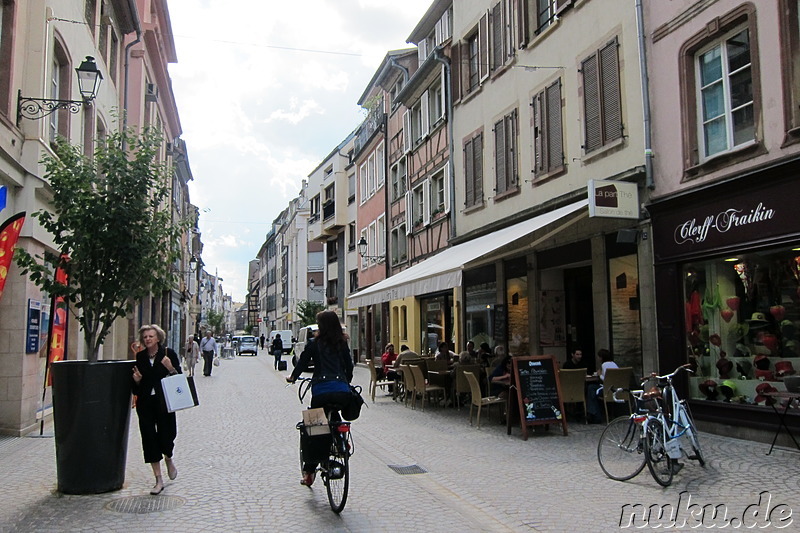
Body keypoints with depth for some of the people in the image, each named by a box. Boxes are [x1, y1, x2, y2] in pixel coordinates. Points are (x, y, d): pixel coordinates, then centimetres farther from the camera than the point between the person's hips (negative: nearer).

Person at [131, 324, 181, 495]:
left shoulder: (168, 354, -2)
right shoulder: (140, 357, 8)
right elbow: (136, 388, 15)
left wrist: (171, 369, -20)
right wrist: (137, 380, -6)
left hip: (164, 402, -3)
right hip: (145, 404, 3)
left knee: (166, 436, -2)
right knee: (149, 439, 1)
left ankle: (168, 459, 36)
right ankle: (158, 480, 12)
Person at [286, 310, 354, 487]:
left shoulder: (314, 344, 5)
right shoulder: (343, 344, 13)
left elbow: (302, 363, 10)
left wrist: (292, 378, 29)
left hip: (321, 391, -3)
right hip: (343, 392, 3)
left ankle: (309, 470, 7)